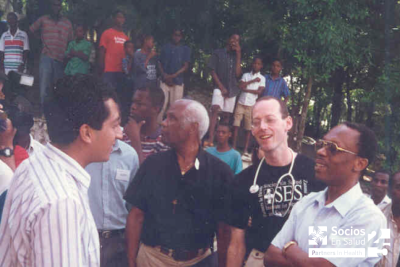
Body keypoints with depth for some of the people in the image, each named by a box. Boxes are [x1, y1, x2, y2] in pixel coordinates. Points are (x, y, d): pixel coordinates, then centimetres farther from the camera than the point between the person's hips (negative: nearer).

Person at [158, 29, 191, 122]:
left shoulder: (185, 49, 8)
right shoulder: (165, 47, 12)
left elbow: (186, 66, 1)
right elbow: (160, 63, 11)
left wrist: (173, 76, -10)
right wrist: (165, 75, -6)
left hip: (178, 81, 0)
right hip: (164, 80, 1)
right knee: (161, 105, -8)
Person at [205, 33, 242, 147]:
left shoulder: (237, 56, 12)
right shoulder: (217, 53, 1)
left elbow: (238, 74, 0)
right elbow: (213, 72, -3)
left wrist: (238, 56, -2)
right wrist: (221, 87, -11)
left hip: (232, 90, 4)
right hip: (219, 87, -4)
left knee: (226, 115, 6)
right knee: (215, 109, -23)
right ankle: (210, 139, -30)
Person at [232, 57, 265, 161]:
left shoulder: (262, 78, 4)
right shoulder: (246, 75, 9)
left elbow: (259, 91, -9)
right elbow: (240, 86, -6)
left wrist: (246, 89, -10)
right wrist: (253, 81, -10)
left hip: (251, 105, -1)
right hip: (241, 103, 2)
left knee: (248, 129, 0)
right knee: (236, 125, -4)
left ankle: (245, 151, 3)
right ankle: (233, 148, 1)